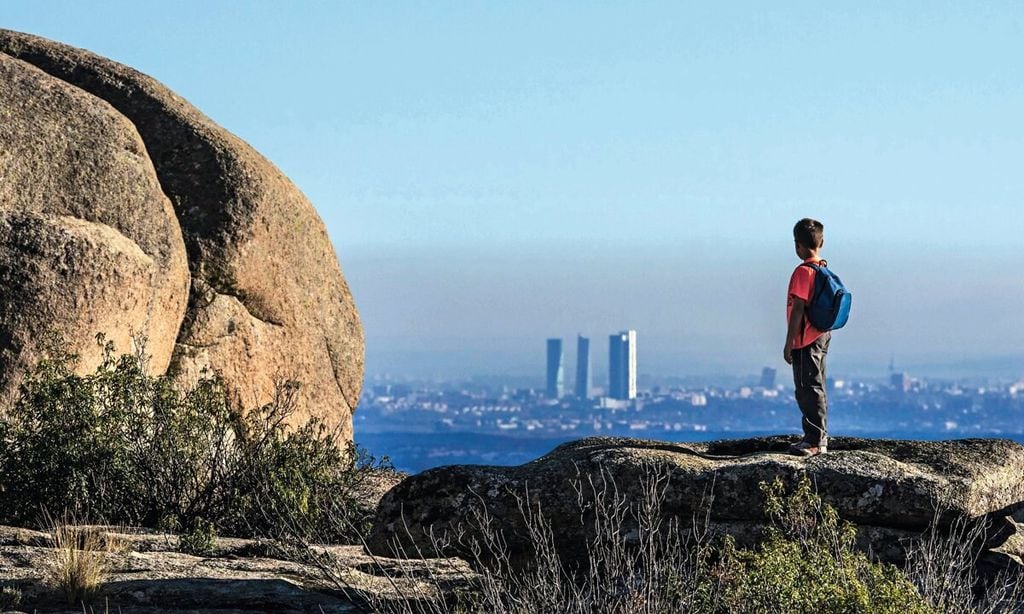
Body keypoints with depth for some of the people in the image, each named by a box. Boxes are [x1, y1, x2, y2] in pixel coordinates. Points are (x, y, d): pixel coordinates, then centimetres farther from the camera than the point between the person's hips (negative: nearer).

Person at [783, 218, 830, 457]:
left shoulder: (803, 272, -17)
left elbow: (798, 309, -19)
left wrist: (789, 344, -15)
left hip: (806, 340, -9)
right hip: (822, 336, 9)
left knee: (808, 390, -5)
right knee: (816, 388, 16)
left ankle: (815, 441, -4)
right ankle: (819, 437, 22)